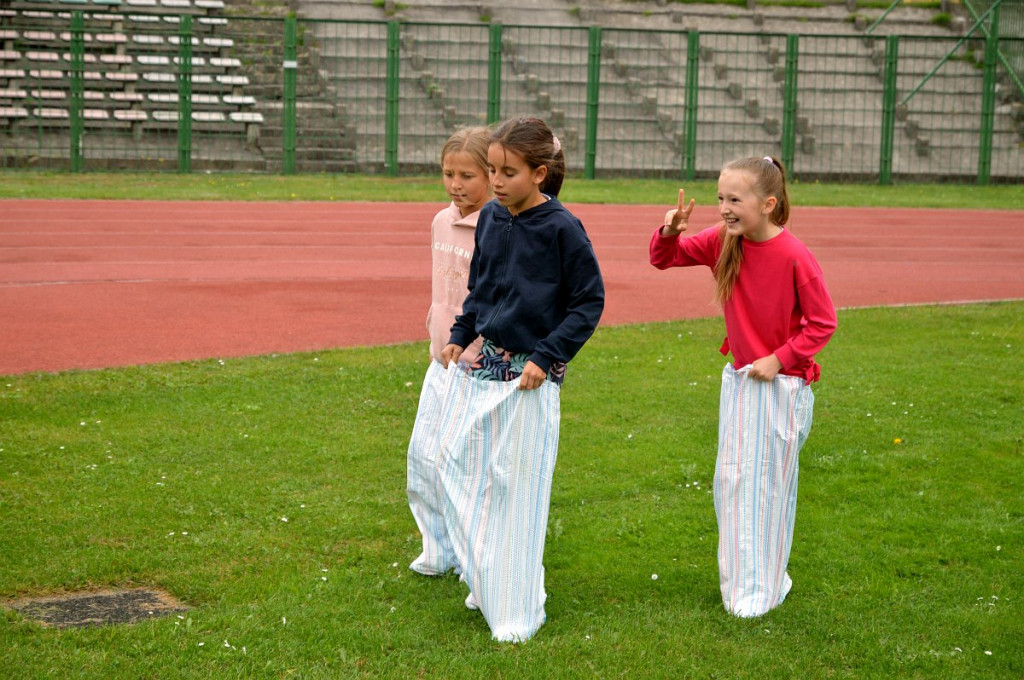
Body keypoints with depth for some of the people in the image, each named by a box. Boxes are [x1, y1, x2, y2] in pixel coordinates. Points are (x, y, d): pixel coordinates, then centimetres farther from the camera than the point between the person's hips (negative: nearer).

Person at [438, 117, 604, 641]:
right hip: (479, 363, 7)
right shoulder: (490, 218, 5)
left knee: (517, 488, -1)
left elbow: (590, 301, -9)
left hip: (529, 374, -6)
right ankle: (483, 581, 29)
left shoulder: (562, 228, -13)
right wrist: (460, 335, 8)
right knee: (457, 464, 10)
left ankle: (517, 610, 13)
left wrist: (546, 357, -15)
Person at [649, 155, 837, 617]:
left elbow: (823, 323, -13)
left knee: (769, 484, 5)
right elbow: (664, 259, 3)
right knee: (730, 481, 12)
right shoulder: (721, 242, -5)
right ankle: (739, 576, 28)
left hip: (781, 384, -6)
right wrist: (669, 232, -18)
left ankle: (764, 587, 19)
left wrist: (779, 359, -19)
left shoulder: (794, 257, -21)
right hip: (738, 380, 6)